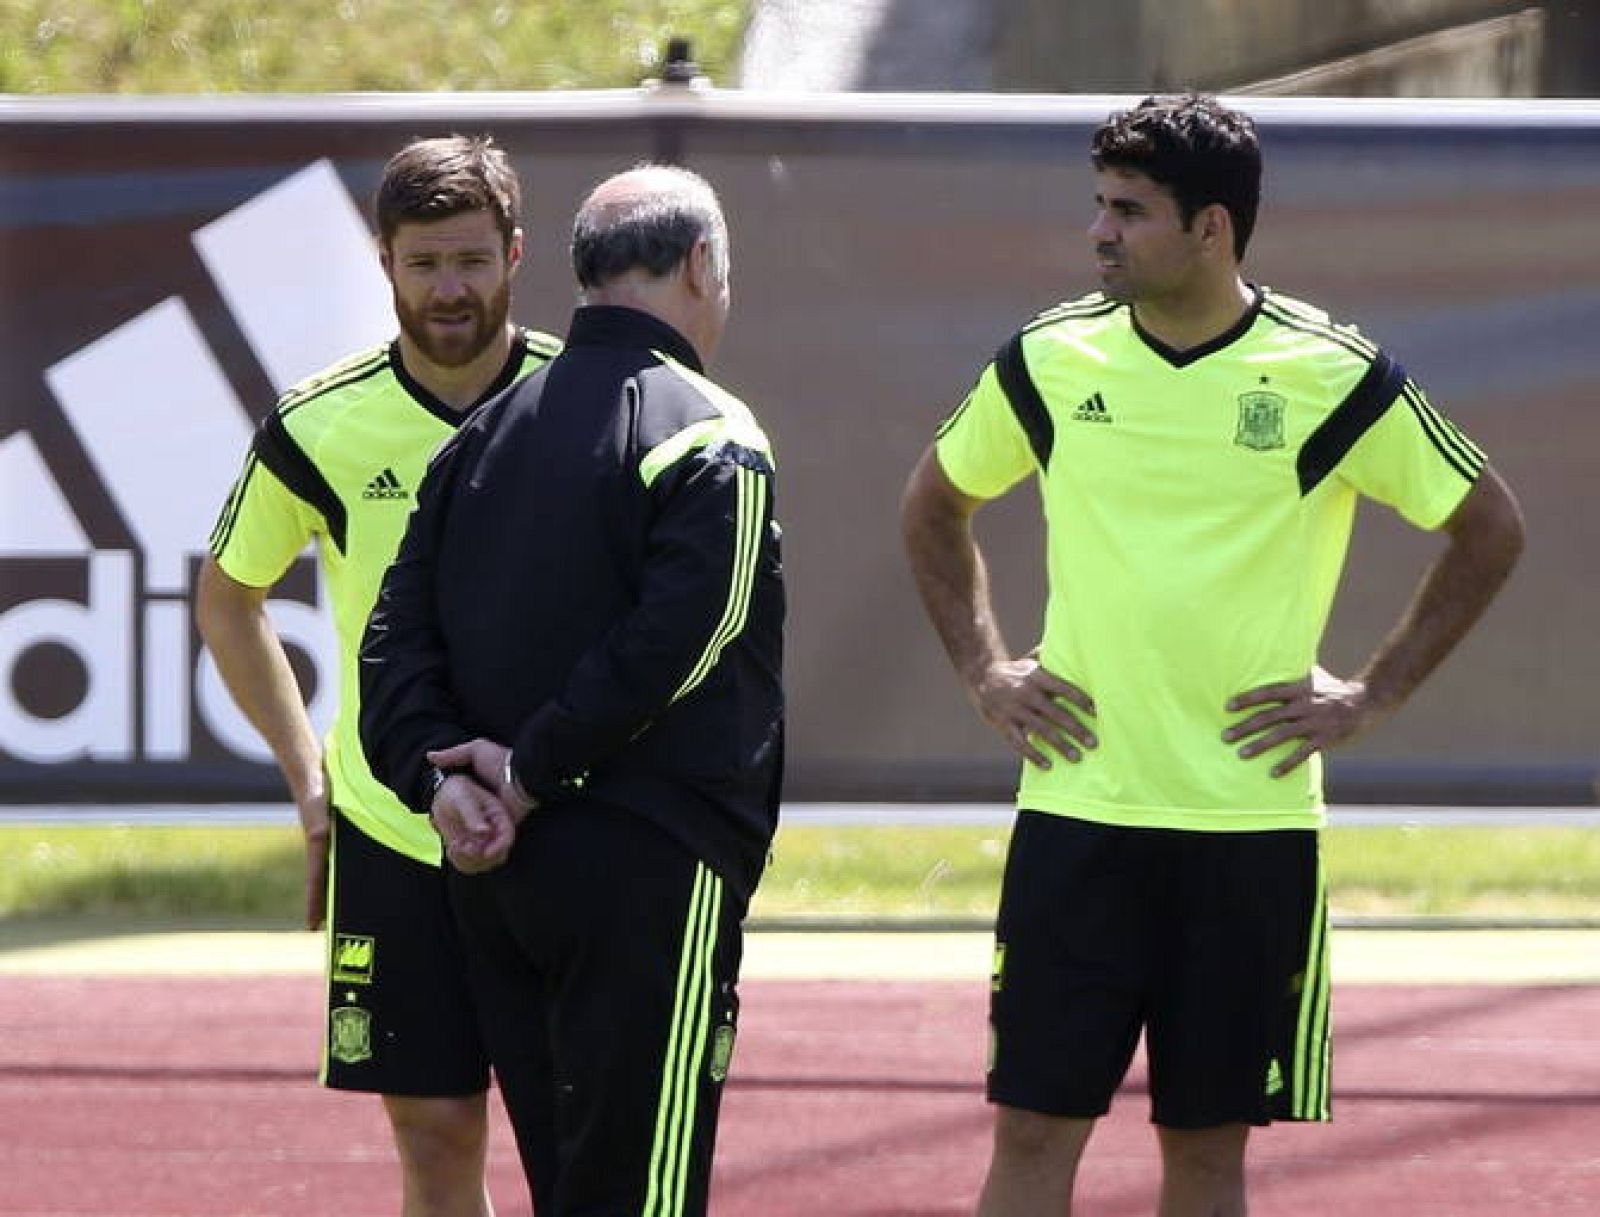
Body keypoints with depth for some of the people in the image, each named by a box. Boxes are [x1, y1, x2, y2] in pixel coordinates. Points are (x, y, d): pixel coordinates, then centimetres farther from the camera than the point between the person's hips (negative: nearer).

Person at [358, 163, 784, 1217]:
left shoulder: (487, 433, 13)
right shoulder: (711, 439, -9)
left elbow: (399, 634, 7)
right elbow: (669, 646, -19)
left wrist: (440, 779, -4)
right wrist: (534, 769, -12)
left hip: (491, 869, 7)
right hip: (650, 872, -7)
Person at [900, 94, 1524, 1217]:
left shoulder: (1332, 377, -5)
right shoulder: (1049, 361, 2)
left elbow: (1490, 531, 6)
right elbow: (935, 507, 20)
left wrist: (1372, 694, 1)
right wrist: (984, 670, 9)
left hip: (1253, 824, -1)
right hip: (1079, 815, 1)